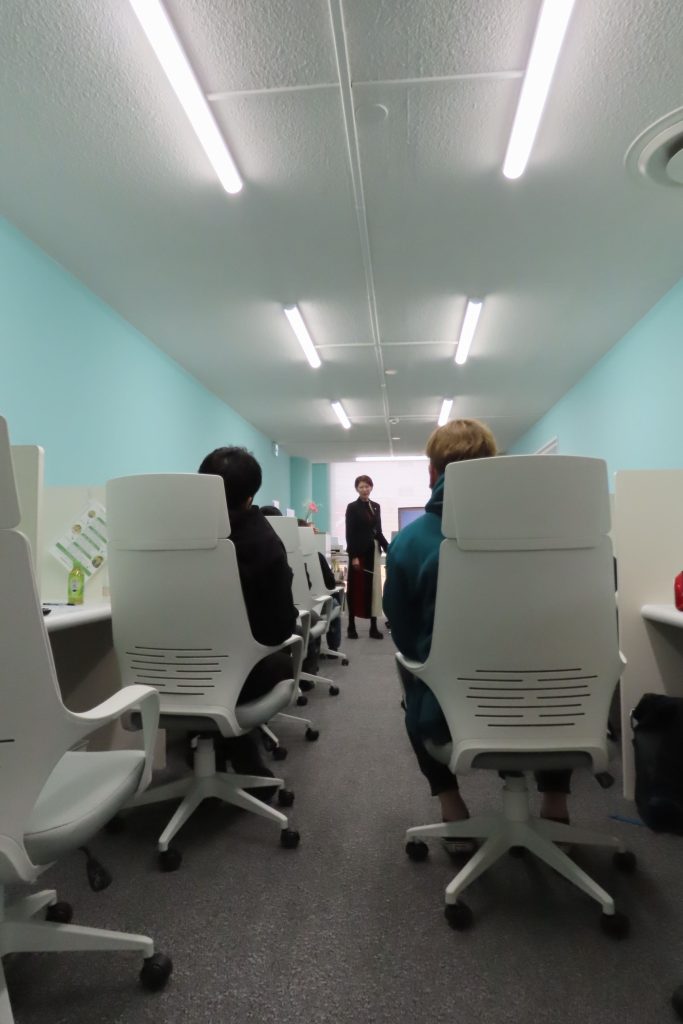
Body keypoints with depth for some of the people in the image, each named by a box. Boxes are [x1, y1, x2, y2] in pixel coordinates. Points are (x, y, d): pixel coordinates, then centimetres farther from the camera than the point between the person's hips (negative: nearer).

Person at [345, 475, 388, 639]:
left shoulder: (376, 507, 12)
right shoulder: (352, 507, -4)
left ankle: (373, 627, 10)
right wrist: (353, 556, -16)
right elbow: (349, 534, -9)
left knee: (373, 588, 5)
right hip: (359, 552, -5)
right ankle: (351, 627, 8)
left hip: (373, 552, 5)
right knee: (356, 588, -1)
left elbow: (378, 532, 15)